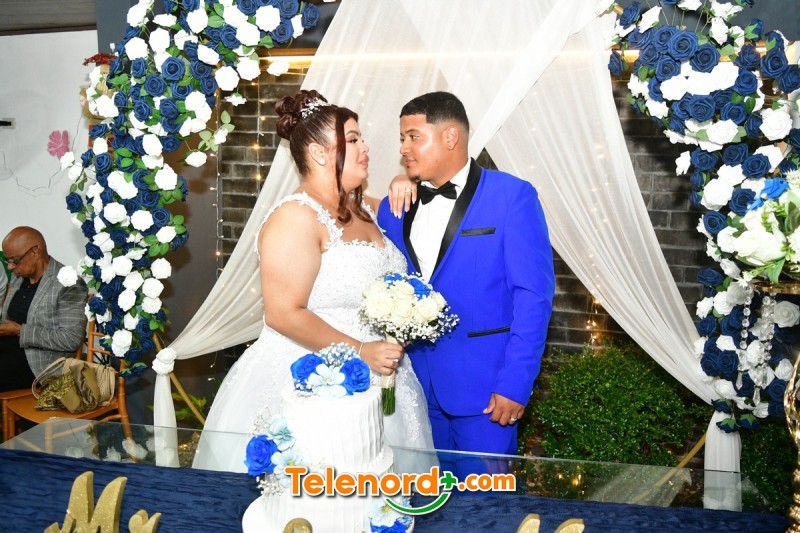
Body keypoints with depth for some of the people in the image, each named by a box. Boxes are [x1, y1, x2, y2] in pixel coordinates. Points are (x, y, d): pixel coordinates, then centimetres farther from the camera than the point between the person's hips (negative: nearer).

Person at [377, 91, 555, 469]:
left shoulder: (512, 196, -10)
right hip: (416, 382, 5)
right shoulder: (395, 206, 5)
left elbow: (533, 295, -12)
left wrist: (515, 382, -15)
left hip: (483, 385, -4)